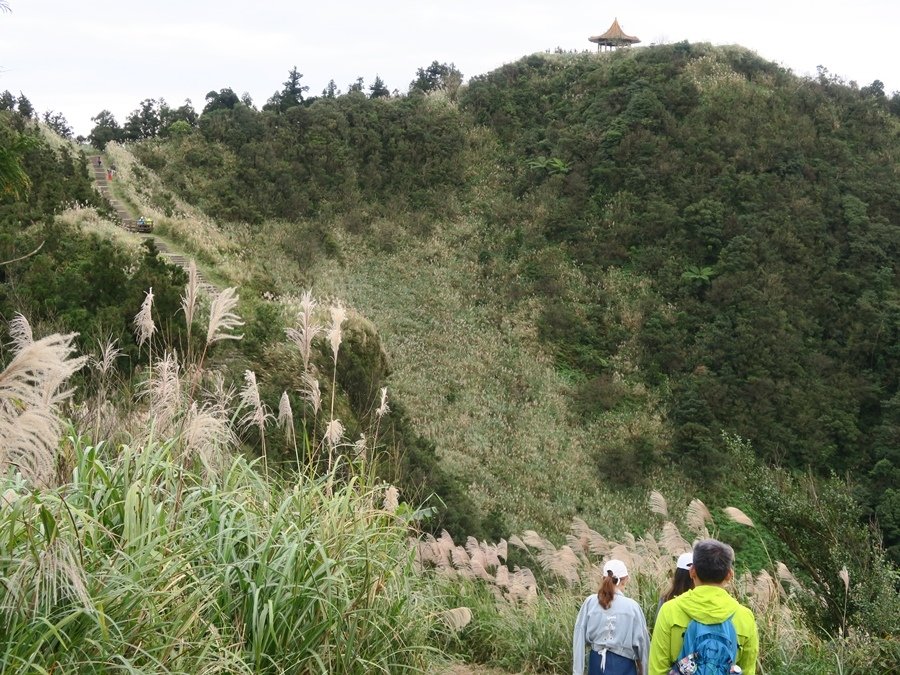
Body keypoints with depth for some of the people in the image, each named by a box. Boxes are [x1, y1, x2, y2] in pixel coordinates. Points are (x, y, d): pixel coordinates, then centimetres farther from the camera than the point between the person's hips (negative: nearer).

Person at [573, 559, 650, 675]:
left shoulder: (590, 602, -6)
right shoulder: (632, 606, -11)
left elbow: (579, 639, -5)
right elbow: (641, 642, -3)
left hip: (597, 662, 3)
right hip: (622, 665, -3)